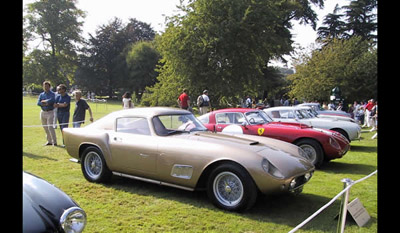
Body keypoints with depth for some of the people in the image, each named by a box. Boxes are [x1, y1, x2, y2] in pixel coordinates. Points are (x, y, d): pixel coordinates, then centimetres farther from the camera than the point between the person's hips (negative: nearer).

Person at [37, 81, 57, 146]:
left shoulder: (52, 94, -2)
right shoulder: (41, 94, 12)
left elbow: (51, 101, -21)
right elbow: (38, 103, -1)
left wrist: (43, 101, -9)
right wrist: (46, 103, -15)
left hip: (50, 112, -5)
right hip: (43, 112, 6)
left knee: (50, 127, -13)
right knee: (45, 128, 8)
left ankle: (54, 142, -8)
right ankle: (49, 141, 17)